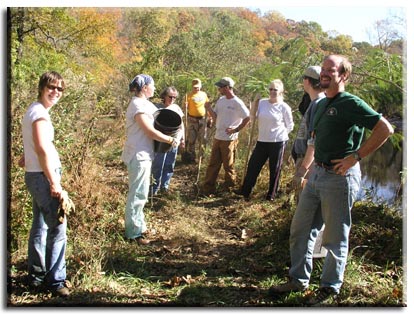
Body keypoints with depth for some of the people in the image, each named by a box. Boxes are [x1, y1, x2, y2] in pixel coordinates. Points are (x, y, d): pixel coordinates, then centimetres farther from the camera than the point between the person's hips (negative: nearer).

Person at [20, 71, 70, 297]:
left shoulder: (34, 110, 16)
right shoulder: (40, 113, -17)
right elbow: (43, 149, -24)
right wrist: (54, 183, -22)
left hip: (35, 176, 11)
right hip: (43, 177, -11)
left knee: (40, 227, 16)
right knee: (58, 228, -7)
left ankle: (36, 276, 27)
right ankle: (55, 281, 2)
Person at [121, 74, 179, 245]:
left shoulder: (145, 104, 11)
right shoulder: (138, 106, -19)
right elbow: (151, 132, -21)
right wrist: (171, 140, -11)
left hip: (143, 154, 10)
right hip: (139, 155, -10)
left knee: (140, 193, 19)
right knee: (138, 194, -3)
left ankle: (139, 225, 31)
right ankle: (133, 232, 6)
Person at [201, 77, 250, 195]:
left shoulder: (237, 103, -14)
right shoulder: (220, 100, 8)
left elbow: (247, 118, -14)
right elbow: (215, 118, 8)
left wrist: (236, 129, -14)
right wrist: (209, 108, -7)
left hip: (229, 139, -7)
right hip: (217, 137, 7)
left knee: (228, 165, 6)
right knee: (213, 164, 9)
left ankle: (228, 188, 23)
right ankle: (207, 189, 14)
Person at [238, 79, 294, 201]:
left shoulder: (284, 107, -5)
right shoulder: (262, 103, 2)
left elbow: (290, 126, 5)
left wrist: (280, 134, 3)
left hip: (278, 142, -3)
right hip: (262, 141, 3)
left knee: (275, 169, 7)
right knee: (253, 165, 4)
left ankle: (271, 194, 22)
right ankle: (245, 192, 15)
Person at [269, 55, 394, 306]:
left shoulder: (351, 103, -13)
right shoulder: (322, 104, 13)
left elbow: (385, 129, -22)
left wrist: (355, 157, -21)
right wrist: (312, 164, 15)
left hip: (340, 178, -9)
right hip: (317, 174, 9)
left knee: (335, 237, 4)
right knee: (300, 229, 14)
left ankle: (330, 289, 21)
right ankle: (299, 279, 29)